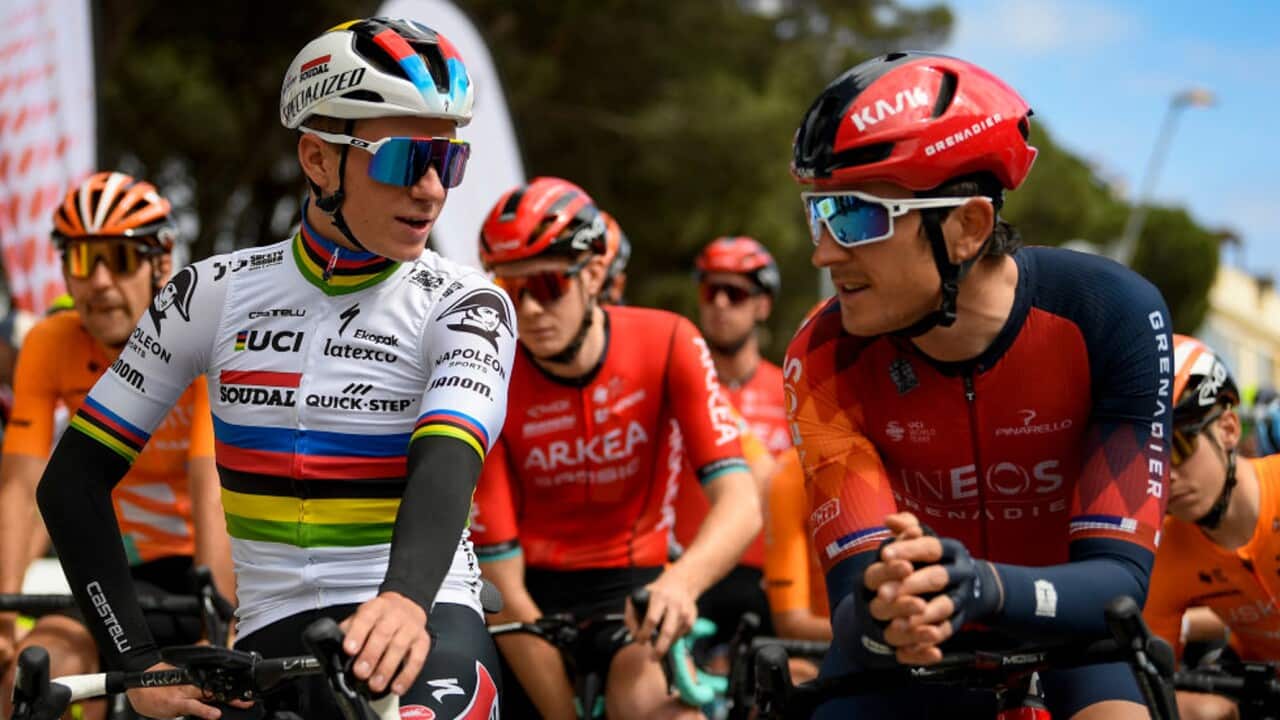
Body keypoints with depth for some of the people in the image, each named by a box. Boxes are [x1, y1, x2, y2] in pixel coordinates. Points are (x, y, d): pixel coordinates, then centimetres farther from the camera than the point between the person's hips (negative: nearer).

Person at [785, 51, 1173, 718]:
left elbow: (1121, 575, -28)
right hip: (918, 653, 2)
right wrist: (878, 618, -50)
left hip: (1066, 635, -2)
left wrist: (983, 588, -48)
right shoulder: (825, 360, -21)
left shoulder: (1113, 317, -25)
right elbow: (856, 592, -25)